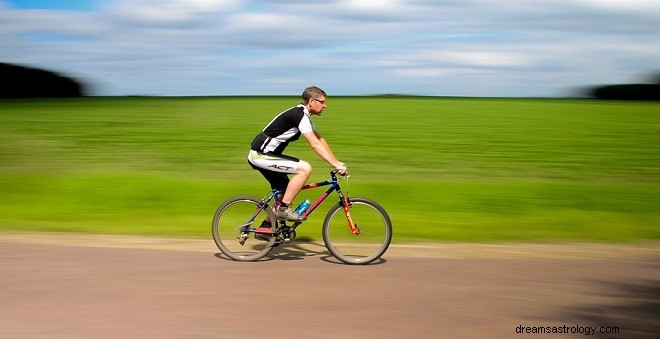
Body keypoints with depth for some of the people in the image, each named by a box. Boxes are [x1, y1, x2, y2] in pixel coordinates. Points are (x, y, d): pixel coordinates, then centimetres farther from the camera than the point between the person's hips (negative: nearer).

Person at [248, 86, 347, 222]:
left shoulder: (303, 115, 14)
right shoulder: (299, 115, -18)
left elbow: (321, 140, 15)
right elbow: (315, 145, -24)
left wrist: (337, 162, 8)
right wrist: (335, 165, -25)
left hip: (263, 155, 10)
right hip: (261, 156, -10)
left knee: (285, 192, 14)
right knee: (305, 168, -20)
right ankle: (284, 209, -14)